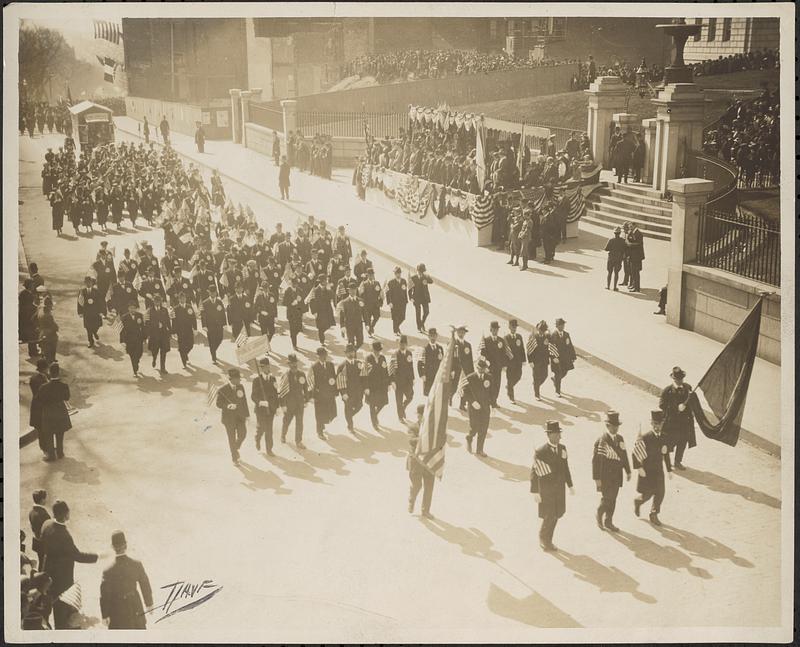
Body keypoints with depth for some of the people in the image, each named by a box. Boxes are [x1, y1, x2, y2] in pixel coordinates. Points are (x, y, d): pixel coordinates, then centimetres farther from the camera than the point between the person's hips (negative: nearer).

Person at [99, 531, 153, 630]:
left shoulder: (108, 572, -22)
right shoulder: (137, 564, -17)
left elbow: (104, 596, -14)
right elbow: (145, 586, -5)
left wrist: (105, 615, 0)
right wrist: (149, 603, 11)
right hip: (135, 609, 2)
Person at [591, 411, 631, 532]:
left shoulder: (620, 438, 4)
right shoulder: (601, 441, -18)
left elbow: (624, 455, 11)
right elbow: (596, 460, -17)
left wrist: (628, 471, 11)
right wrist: (597, 478, -18)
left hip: (617, 475, 6)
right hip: (605, 476, -6)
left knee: (612, 500, 13)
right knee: (606, 499, -3)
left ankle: (608, 522, 25)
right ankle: (599, 515, 24)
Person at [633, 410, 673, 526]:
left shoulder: (663, 438, 2)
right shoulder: (644, 438, -15)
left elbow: (666, 454, 12)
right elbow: (635, 453, -14)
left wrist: (669, 470, 12)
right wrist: (639, 468, -18)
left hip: (659, 471, 5)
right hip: (646, 472, -5)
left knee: (660, 494, 3)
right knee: (647, 494, 2)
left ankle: (654, 515, 19)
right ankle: (637, 501, 36)